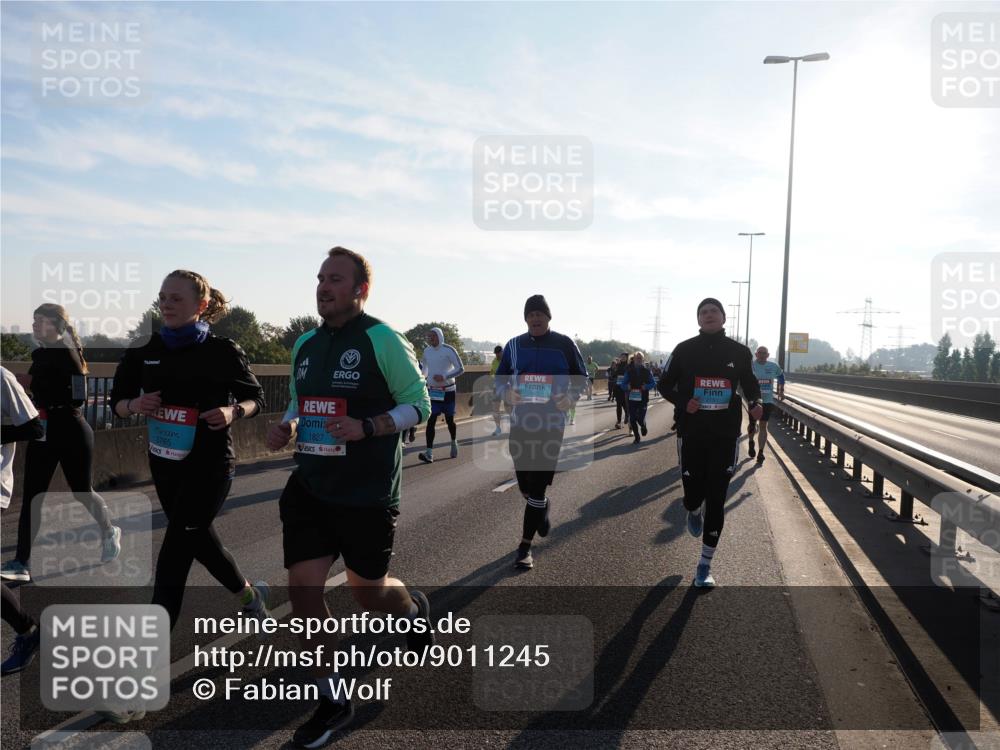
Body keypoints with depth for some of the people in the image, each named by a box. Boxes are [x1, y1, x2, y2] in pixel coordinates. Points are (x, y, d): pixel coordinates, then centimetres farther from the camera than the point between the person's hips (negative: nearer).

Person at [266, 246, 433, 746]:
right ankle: (332, 701, 17)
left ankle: (414, 610, 46)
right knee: (302, 587, 0)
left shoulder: (381, 340, -11)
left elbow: (418, 404, -9)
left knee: (367, 589, 8)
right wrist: (286, 426, 0)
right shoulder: (305, 344, 9)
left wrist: (365, 428, -23)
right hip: (309, 486, 6)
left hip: (367, 492, -5)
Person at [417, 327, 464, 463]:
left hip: (448, 391, -3)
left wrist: (444, 377, -24)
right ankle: (429, 453, -14)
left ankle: (454, 442, 38)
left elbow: (460, 369, -13)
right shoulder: (427, 350, 4)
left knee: (449, 420, 9)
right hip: (432, 391, 3)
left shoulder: (448, 350, -13)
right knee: (430, 421, -9)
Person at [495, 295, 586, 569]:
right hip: (521, 422, 3)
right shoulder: (514, 345, 5)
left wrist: (571, 397, -14)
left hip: (551, 424, -3)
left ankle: (525, 546, 7)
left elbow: (581, 377, 6)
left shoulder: (564, 344, -2)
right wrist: (506, 393, -12)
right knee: (525, 483, 11)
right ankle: (541, 509, 46)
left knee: (537, 486, -2)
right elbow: (500, 378, 10)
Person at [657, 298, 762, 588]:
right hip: (691, 434, 0)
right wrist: (683, 402, -13)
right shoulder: (685, 349, -1)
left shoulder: (739, 351, 1)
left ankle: (704, 566, 12)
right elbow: (665, 384, 6)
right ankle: (693, 513, 44)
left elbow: (749, 383, 15)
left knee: (716, 500, 0)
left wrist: (755, 403, -7)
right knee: (693, 494, 2)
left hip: (725, 436, 1)